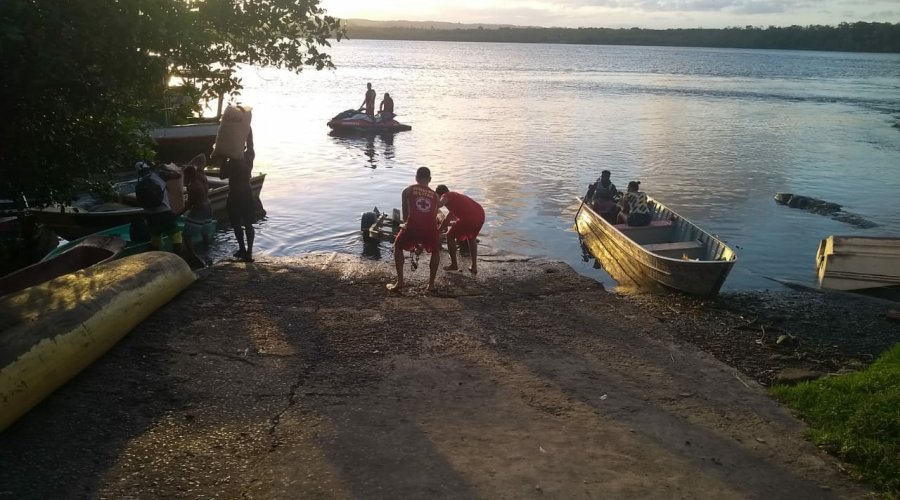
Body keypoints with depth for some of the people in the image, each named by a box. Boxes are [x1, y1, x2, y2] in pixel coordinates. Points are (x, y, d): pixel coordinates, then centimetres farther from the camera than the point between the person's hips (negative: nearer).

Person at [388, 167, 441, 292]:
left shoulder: (407, 191, 18)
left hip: (412, 227, -1)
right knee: (436, 251, 32)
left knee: (398, 247, 29)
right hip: (430, 228, 1)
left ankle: (399, 281, 20)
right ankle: (431, 284, 25)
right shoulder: (434, 195, 22)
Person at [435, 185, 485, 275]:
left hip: (468, 217, -8)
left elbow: (439, 204, -16)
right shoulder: (456, 196, 34)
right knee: (472, 238, 33)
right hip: (480, 214, 8)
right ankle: (474, 267, 28)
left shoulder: (446, 196, 10)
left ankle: (454, 265, 22)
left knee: (450, 237, 16)